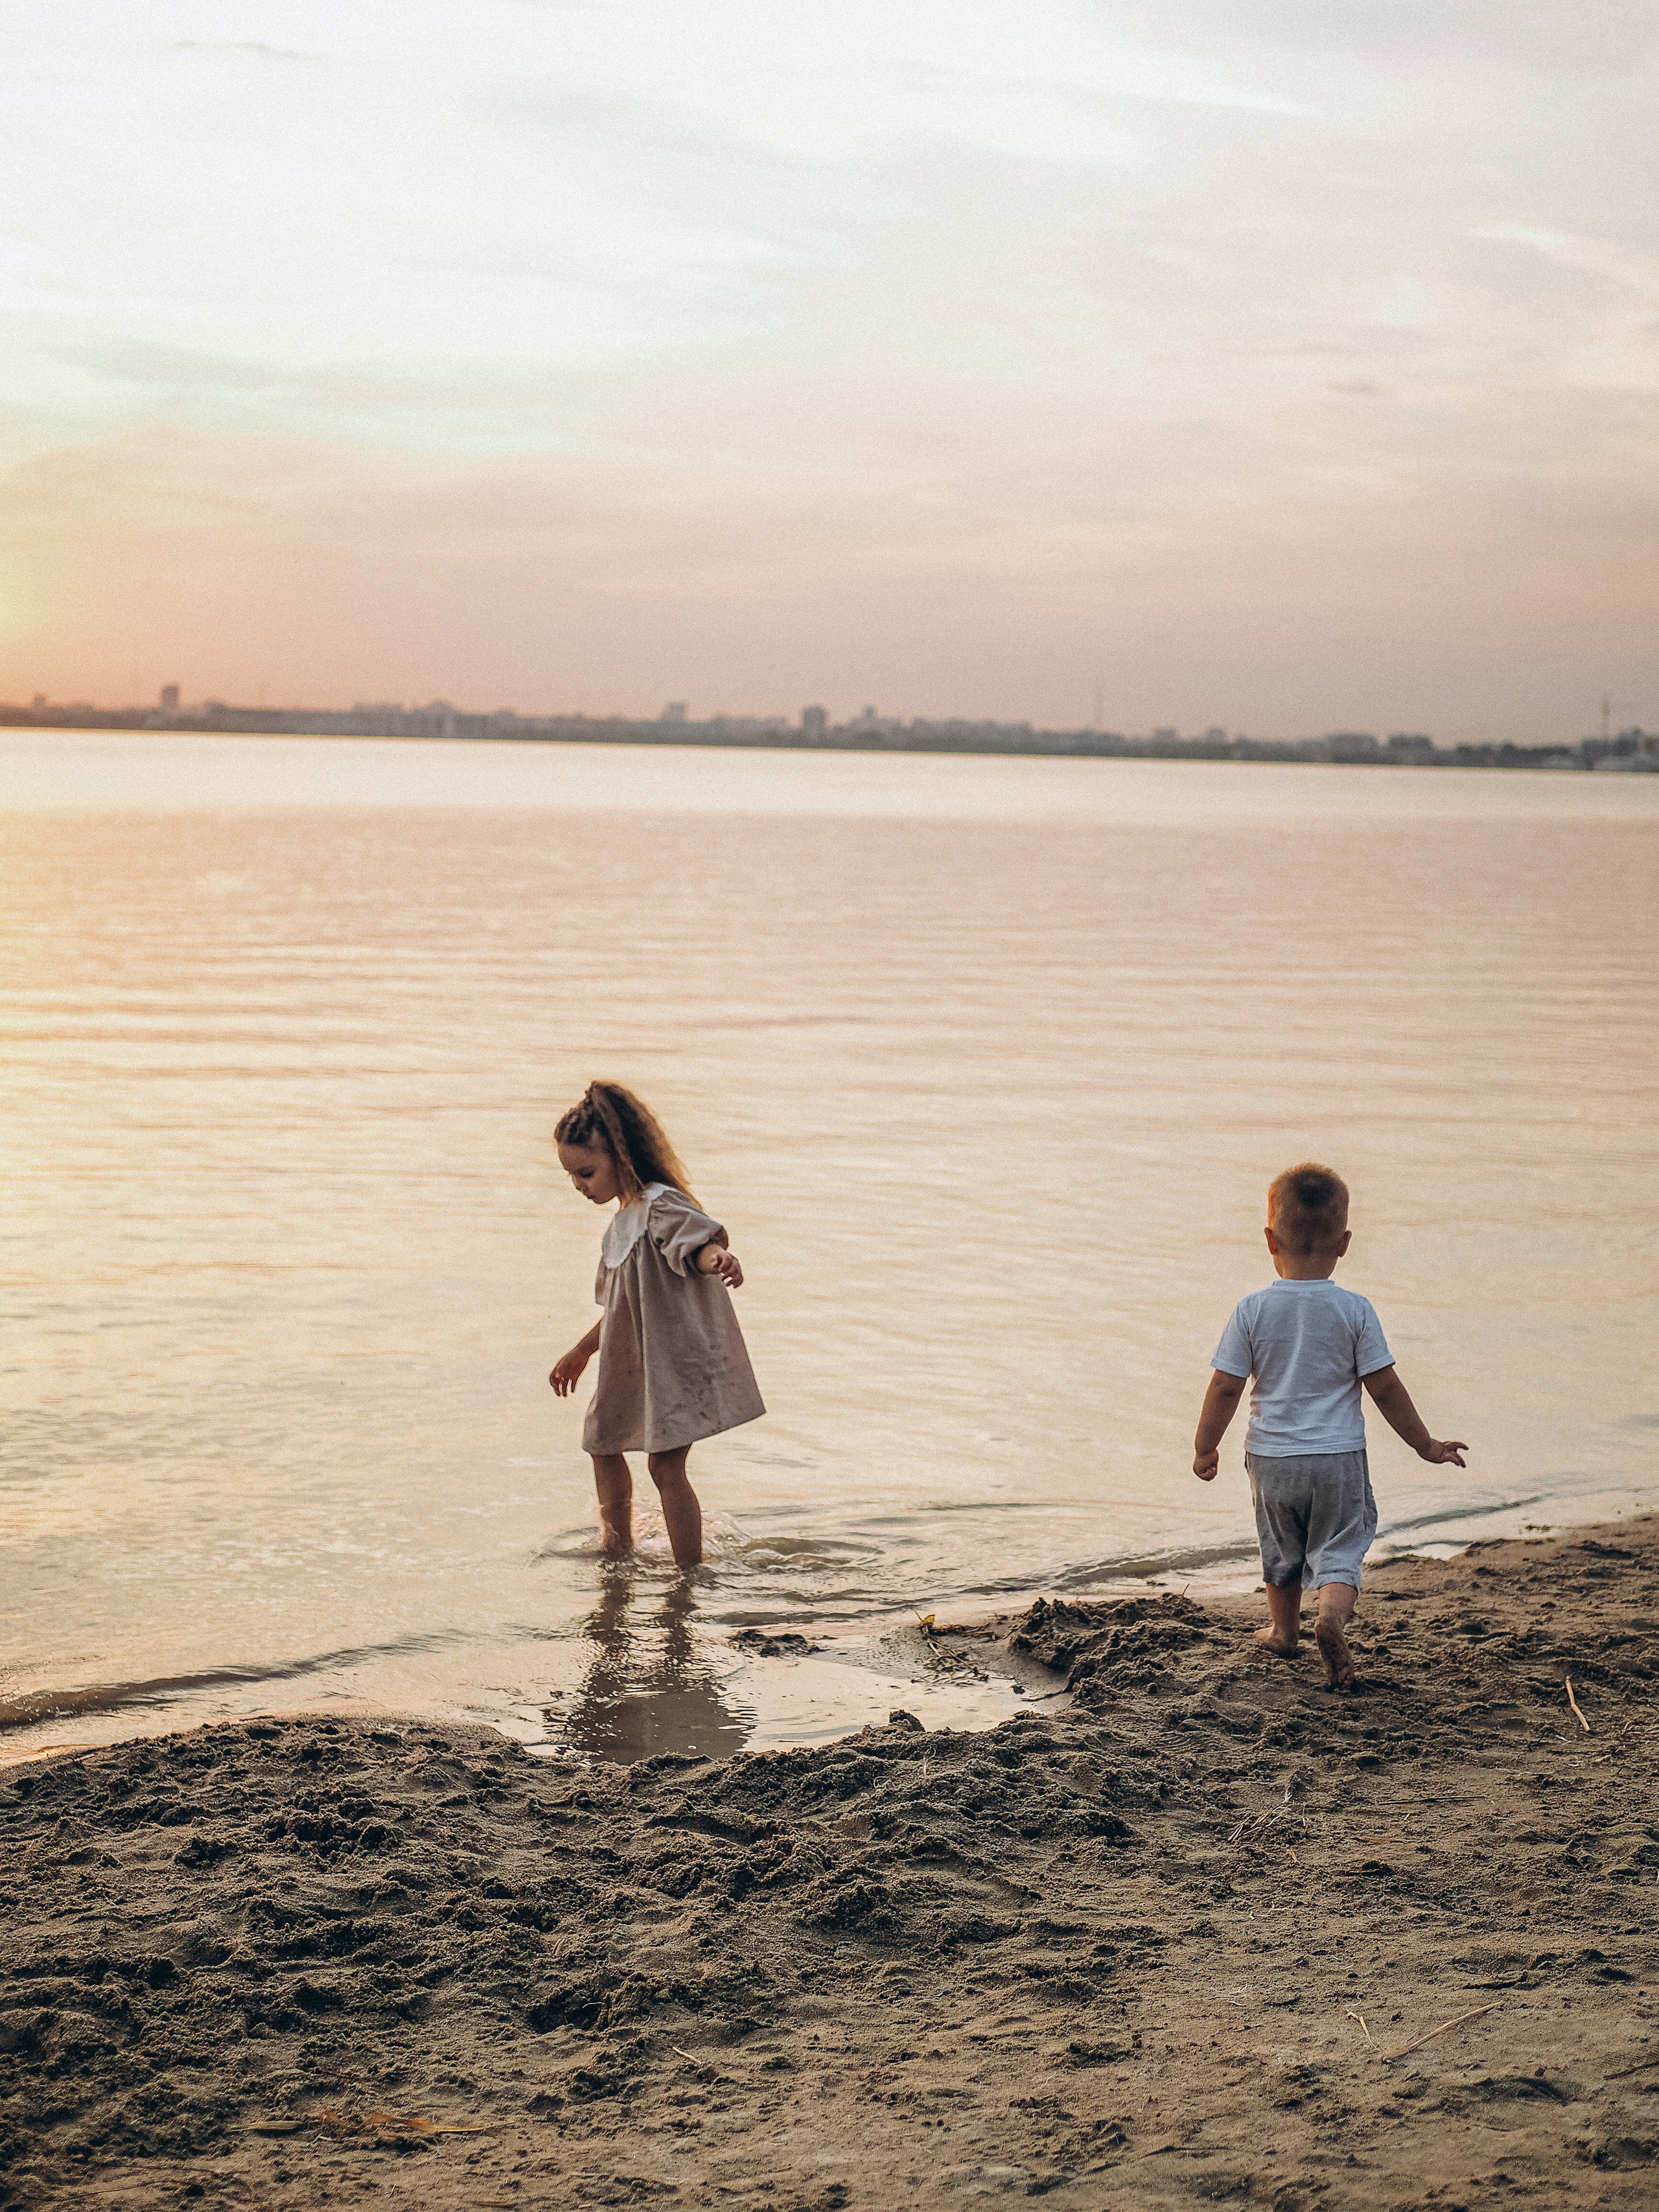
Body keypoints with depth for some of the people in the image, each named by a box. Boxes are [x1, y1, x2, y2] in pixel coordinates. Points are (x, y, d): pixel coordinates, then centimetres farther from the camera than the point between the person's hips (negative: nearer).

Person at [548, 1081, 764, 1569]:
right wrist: (582, 1352, 31)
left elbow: (704, 1241, -37)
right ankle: (617, 1544, 43)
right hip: (632, 1365, 10)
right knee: (602, 1443, 23)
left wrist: (720, 1258, -61)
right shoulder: (621, 1222, 10)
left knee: (666, 1464, -15)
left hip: (678, 1362, -10)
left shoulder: (663, 1205, -18)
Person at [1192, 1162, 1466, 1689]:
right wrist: (1425, 1444, 6)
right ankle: (1332, 1613, -23)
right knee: (1338, 1548, 5)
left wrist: (1206, 1447, 7)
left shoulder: (1252, 1310, -9)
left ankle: (1284, 1630, 39)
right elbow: (1385, 1388, -7)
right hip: (1338, 1457, -2)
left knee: (1281, 1550, 22)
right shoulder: (1354, 1310, -10)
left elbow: (1226, 1387, -7)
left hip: (1271, 1459, 2)